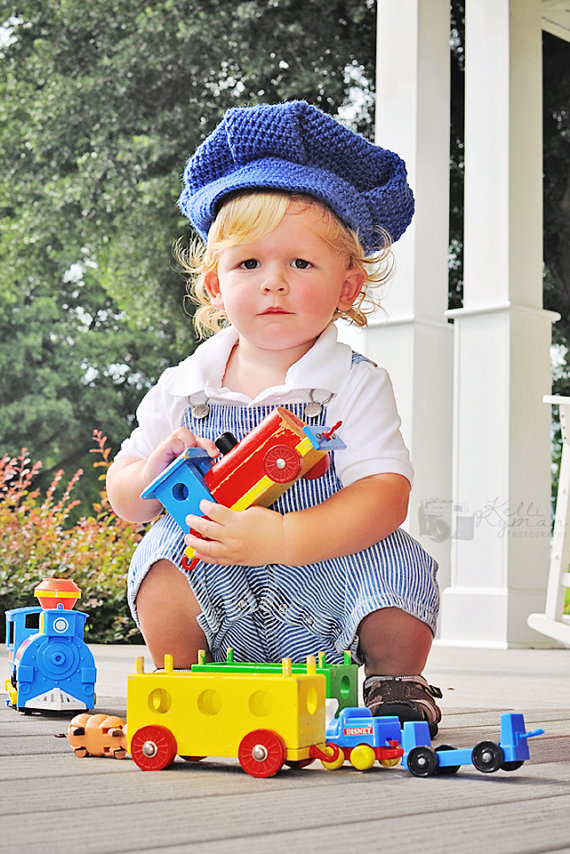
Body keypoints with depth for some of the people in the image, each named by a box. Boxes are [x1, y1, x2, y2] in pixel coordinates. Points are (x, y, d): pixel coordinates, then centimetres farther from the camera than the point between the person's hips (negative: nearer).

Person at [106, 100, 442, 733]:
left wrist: (282, 538, -33)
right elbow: (123, 501, 7)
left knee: (400, 566, -27)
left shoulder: (355, 385, -6)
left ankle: (396, 685, 5)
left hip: (326, 596, -1)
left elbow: (385, 496, -19)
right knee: (164, 551, -25)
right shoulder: (183, 389, 3)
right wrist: (155, 474, -18)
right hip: (219, 604, 2)